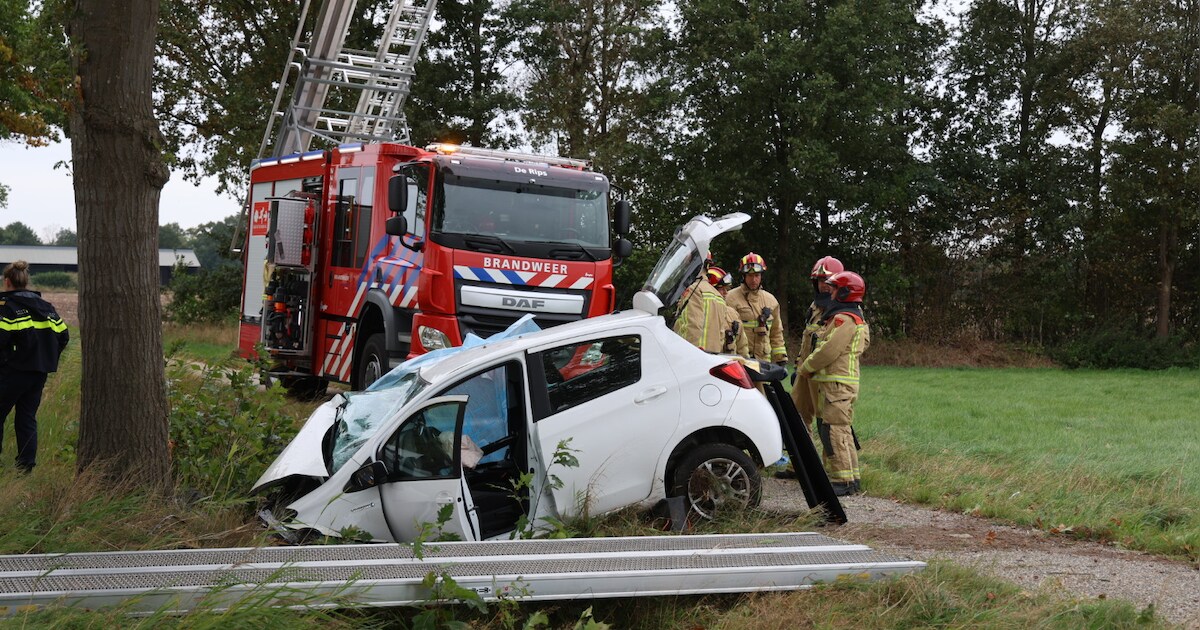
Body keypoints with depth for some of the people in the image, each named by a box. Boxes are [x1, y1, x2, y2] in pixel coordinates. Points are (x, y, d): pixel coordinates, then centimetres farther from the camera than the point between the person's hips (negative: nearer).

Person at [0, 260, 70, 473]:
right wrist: (49, 359, 16)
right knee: (27, 418, 12)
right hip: (40, 372, 6)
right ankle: (27, 465, 9)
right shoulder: (44, 306, 11)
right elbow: (63, 335, 11)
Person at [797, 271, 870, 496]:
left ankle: (843, 480, -11)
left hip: (837, 384, -11)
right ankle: (853, 477, 19)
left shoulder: (844, 319, -14)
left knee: (834, 430, -11)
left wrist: (806, 367, -6)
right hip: (836, 382, 11)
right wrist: (809, 366, 12)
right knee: (843, 430, 14)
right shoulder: (853, 317, 21)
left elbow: (829, 351, -19)